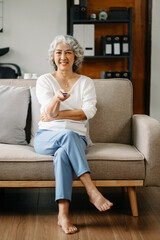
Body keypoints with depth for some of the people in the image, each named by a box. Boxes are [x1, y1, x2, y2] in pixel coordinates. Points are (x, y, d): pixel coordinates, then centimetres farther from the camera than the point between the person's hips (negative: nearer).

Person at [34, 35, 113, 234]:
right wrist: (57, 98, -33)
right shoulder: (44, 80, 8)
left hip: (76, 139, 1)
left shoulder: (86, 82, 11)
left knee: (63, 154, -36)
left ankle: (63, 214, -40)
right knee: (68, 134, -36)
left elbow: (89, 111, -6)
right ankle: (91, 190, -41)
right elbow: (49, 111, -9)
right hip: (46, 137, 0)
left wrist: (57, 115, -9)